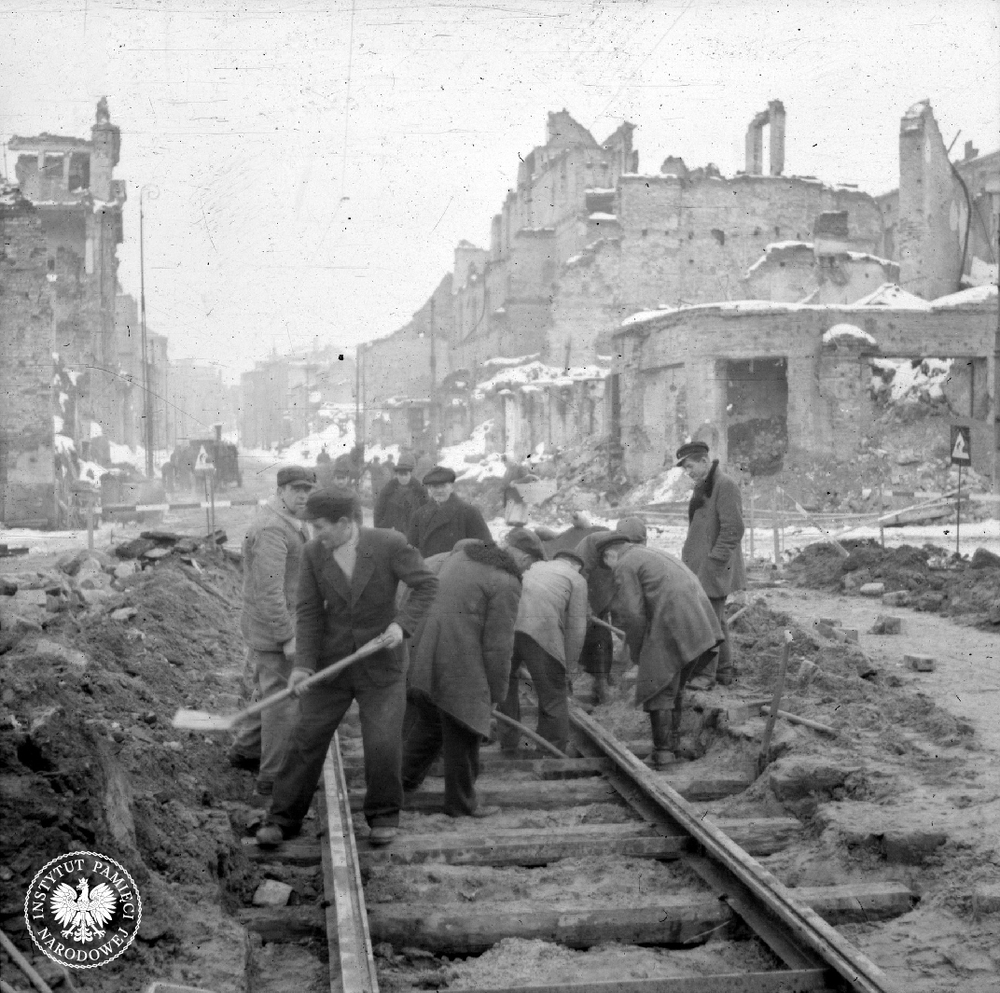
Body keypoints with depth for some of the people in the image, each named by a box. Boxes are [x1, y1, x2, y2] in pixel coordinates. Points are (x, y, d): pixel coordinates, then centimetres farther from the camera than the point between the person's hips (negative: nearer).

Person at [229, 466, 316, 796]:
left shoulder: (289, 521, 9)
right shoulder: (272, 528, -24)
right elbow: (268, 589, -28)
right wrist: (287, 638, -26)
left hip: (271, 624, 10)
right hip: (274, 628, -10)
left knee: (271, 690, 23)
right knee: (283, 699, -2)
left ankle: (246, 750, 38)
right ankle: (274, 776, 7)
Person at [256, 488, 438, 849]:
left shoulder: (389, 545, -15)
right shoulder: (314, 553, -6)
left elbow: (426, 584, -9)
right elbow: (309, 611, -5)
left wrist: (402, 623, -23)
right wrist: (304, 663, -15)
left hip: (381, 664, -2)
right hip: (332, 662, 2)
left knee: (383, 744, -8)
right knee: (306, 738, 2)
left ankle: (383, 815, 15)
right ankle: (283, 819, 14)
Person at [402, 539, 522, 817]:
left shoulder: (457, 555, 15)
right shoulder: (506, 583, -9)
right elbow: (498, 645, -11)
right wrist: (495, 692, 0)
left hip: (422, 656, 7)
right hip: (459, 667, -7)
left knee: (429, 720, 26)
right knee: (462, 734, 7)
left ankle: (406, 776, 32)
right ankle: (461, 802, 19)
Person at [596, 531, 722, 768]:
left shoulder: (625, 567, 0)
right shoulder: (656, 556, 27)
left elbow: (633, 616, -8)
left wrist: (637, 652, 7)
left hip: (670, 628, -8)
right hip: (698, 625, 8)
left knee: (658, 691, 2)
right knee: (673, 687, 21)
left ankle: (662, 753, 0)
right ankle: (673, 744, 24)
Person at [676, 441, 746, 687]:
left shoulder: (725, 486, -14)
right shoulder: (703, 487, 16)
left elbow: (733, 529, -19)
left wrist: (714, 563, -20)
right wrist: (689, 558, 15)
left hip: (714, 568, -10)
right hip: (700, 567, 10)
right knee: (715, 620, 14)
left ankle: (704, 676, -4)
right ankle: (724, 672, 22)